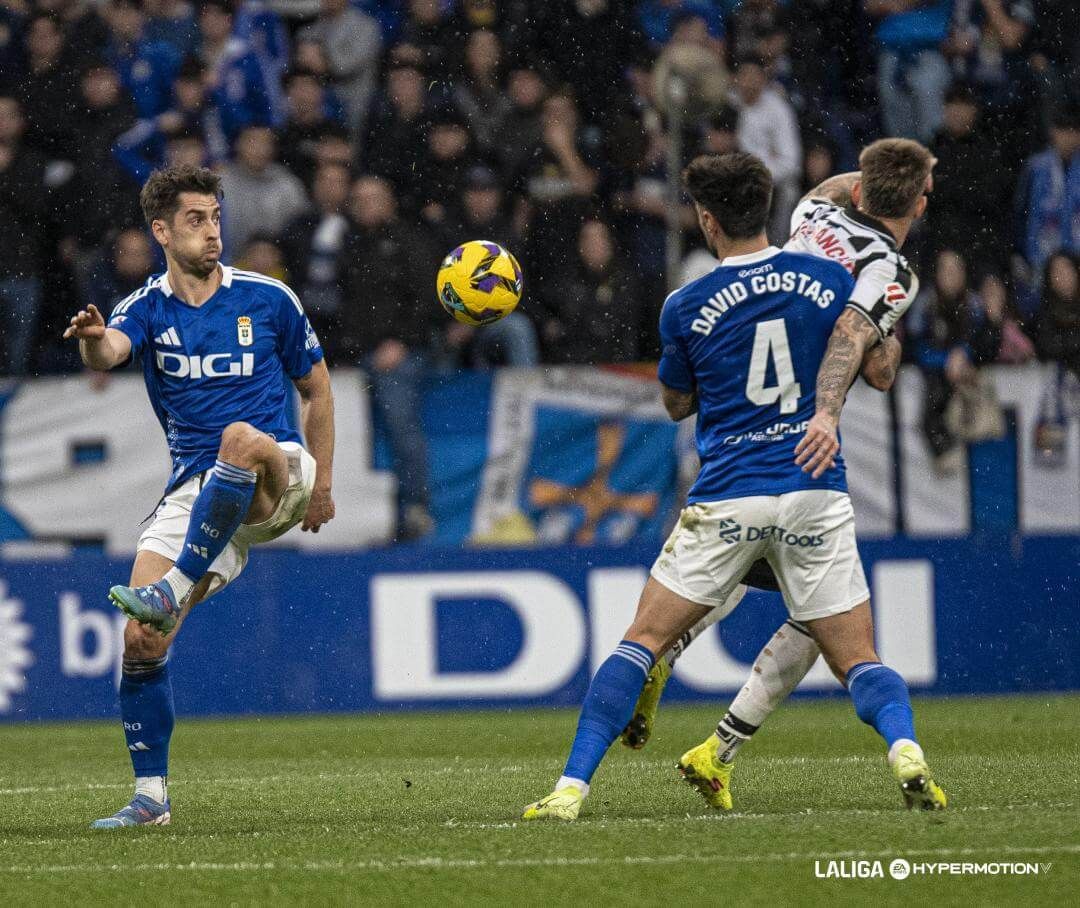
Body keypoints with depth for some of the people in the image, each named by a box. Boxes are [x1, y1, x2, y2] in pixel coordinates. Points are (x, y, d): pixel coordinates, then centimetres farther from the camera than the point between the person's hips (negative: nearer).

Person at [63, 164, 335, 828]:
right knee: (141, 641, -10)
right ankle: (151, 798, 2)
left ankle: (174, 589, -41)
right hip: (194, 489, 2)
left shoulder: (268, 299, 3)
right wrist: (94, 340, -47)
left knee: (242, 438, -40)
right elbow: (108, 352, -22)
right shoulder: (146, 310, 3)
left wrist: (321, 483, 13)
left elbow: (316, 387, 16)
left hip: (275, 482, -2)